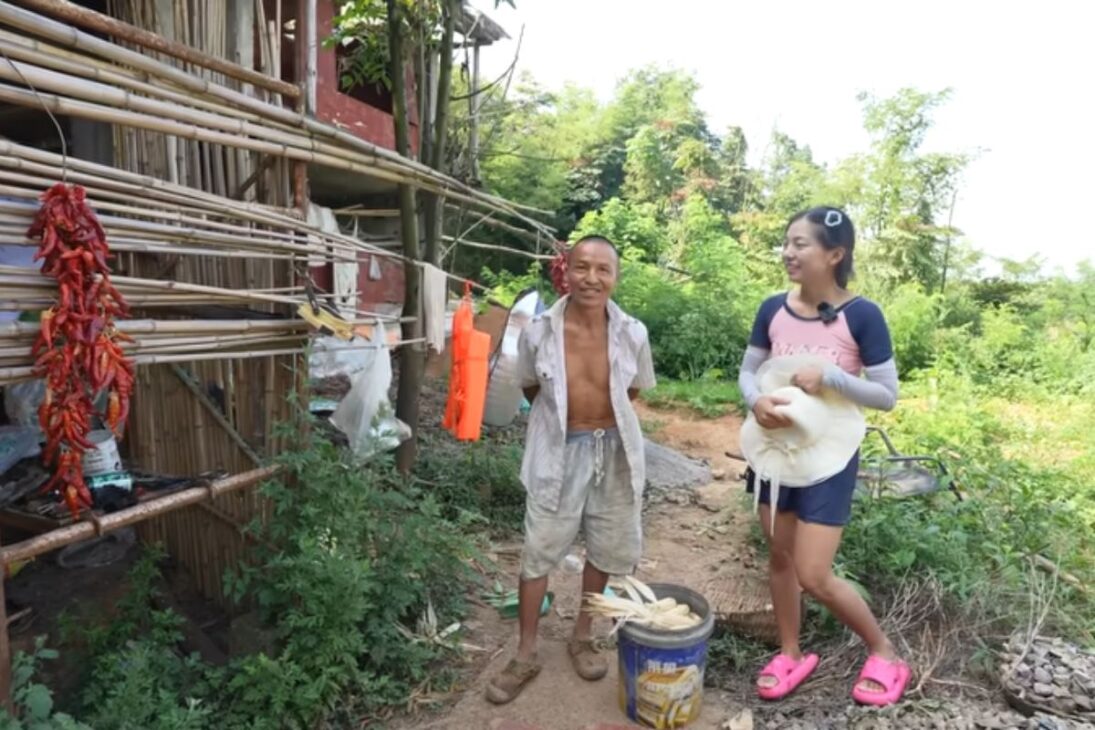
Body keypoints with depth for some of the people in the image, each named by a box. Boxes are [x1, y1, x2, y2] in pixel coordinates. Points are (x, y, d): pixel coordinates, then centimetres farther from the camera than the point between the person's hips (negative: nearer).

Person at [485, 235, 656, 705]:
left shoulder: (632, 334, -12)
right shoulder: (539, 332, -14)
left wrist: (602, 412, 4)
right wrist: (564, 414, 6)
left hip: (615, 450, 2)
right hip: (560, 451, -2)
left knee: (608, 549, 17)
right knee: (538, 552, 7)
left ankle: (582, 636, 42)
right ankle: (525, 655, 27)